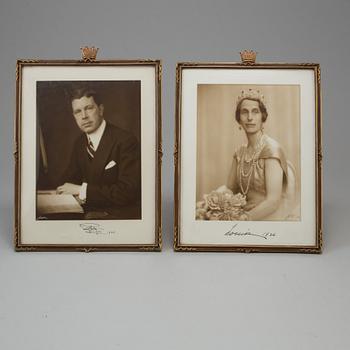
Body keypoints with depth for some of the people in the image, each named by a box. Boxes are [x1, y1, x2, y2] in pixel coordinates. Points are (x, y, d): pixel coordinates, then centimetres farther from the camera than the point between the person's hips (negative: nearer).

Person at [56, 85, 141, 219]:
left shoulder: (125, 141, -14)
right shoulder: (80, 143, 10)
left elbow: (128, 191, -21)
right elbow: (70, 178, 18)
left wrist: (82, 190, -19)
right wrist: (76, 194, -8)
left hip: (122, 213, -6)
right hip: (91, 211, 7)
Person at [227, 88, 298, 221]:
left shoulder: (271, 149, -12)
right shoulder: (240, 153, 8)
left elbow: (273, 201, -18)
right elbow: (230, 189, 11)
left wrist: (243, 218, -23)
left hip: (268, 218, -5)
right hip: (247, 214, 5)